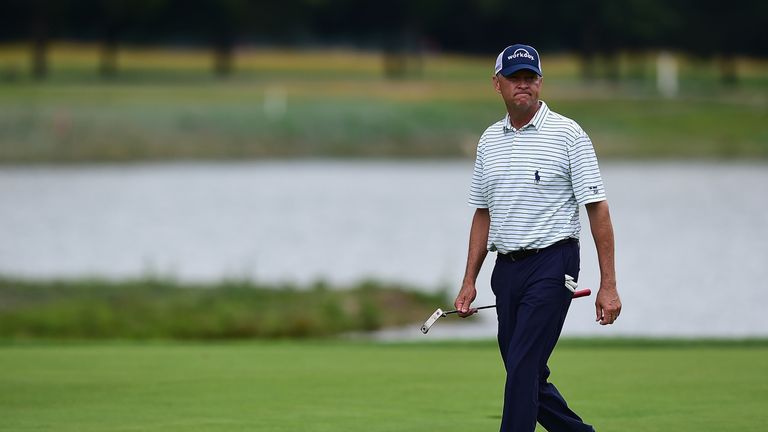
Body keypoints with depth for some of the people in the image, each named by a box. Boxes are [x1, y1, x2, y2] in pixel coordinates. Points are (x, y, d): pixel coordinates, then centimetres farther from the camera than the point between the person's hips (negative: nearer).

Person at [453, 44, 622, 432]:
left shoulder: (568, 135, -6)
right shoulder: (490, 141, 12)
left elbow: (597, 209, -8)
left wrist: (608, 284, -13)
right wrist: (469, 281, 12)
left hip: (551, 265, -6)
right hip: (506, 269, 6)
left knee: (522, 369, -14)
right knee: (526, 375, 9)